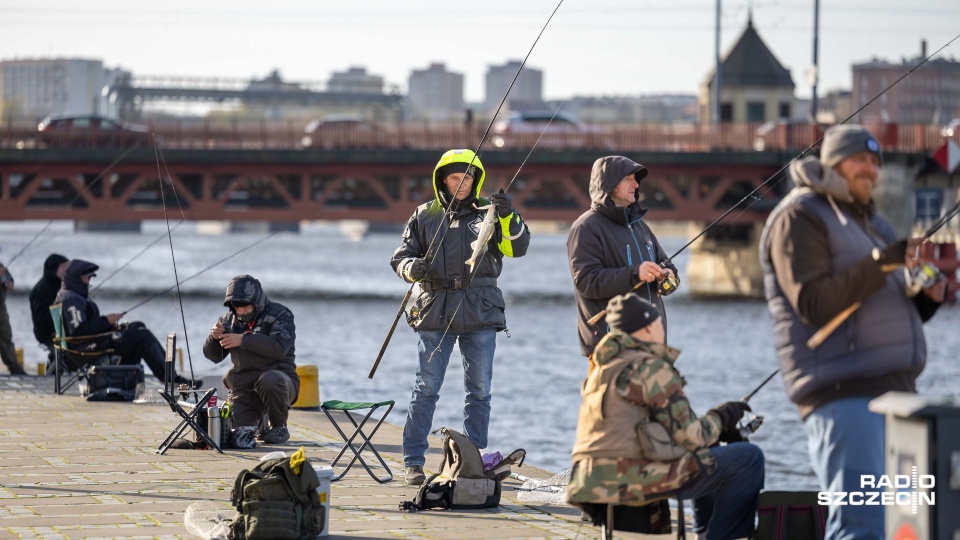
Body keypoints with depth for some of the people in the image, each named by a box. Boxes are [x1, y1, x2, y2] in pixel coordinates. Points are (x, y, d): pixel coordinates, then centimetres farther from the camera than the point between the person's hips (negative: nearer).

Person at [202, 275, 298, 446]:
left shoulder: (280, 315, -7)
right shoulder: (229, 320, 10)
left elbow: (279, 347, -25)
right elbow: (213, 356, 10)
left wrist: (243, 340, -31)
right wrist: (214, 337, -13)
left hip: (277, 376, -3)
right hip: (243, 386, 4)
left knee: (269, 380, -41)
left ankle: (279, 427, -13)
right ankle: (251, 426, 20)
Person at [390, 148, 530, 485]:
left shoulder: (488, 212, 7)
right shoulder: (425, 216, 9)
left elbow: (517, 248, -6)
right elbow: (400, 258, 8)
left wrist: (509, 218, -24)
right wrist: (415, 268, -15)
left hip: (480, 313, 0)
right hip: (435, 312, 0)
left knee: (479, 391, 3)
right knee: (427, 388, -3)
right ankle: (413, 462, 0)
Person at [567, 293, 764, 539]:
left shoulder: (602, 368, 19)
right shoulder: (651, 368, -10)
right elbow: (690, 438, -10)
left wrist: (718, 429, 17)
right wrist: (721, 417, 9)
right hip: (631, 480, -10)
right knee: (749, 458, -3)